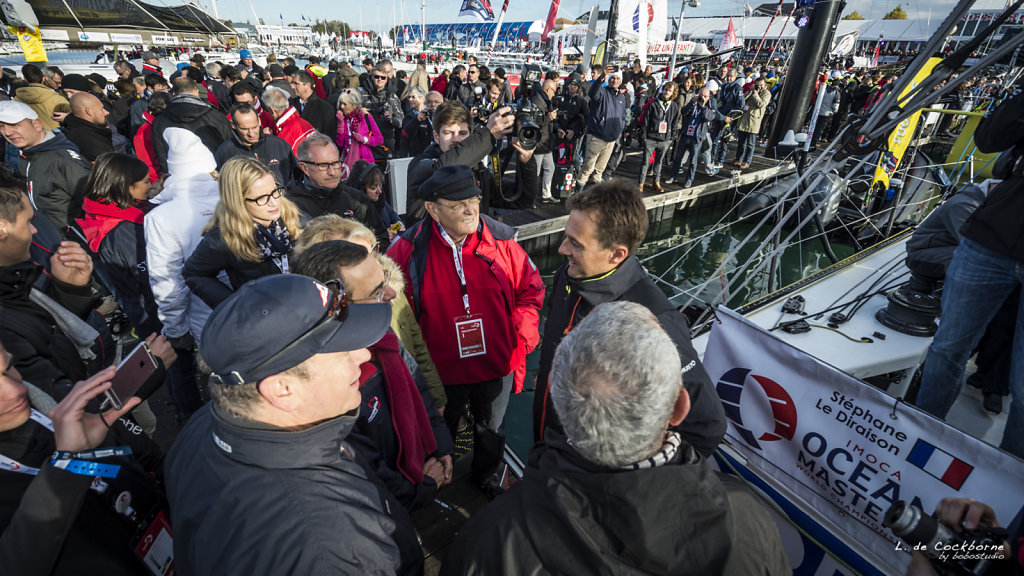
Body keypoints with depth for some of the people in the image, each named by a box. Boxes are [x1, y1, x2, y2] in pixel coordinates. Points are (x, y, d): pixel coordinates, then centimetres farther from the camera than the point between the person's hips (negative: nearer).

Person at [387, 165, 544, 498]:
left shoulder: (501, 241, -13)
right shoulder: (409, 249, -16)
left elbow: (531, 289, 0)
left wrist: (523, 335, -8)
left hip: (497, 365, 2)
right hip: (441, 368, -1)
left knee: (492, 429, 27)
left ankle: (485, 475, 59)